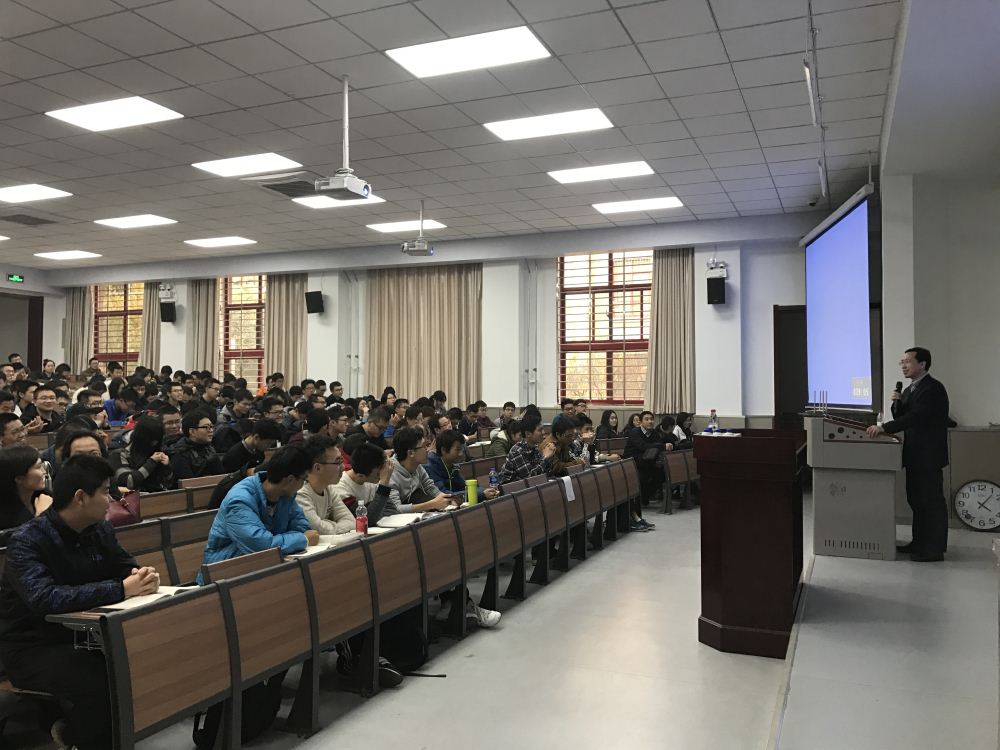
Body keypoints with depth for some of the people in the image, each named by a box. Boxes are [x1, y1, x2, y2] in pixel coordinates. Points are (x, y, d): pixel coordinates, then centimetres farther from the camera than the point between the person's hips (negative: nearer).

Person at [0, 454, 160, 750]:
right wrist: (121, 590, -38)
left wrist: (143, 576, -20)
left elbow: (127, 568, 6)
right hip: (32, 647, -7)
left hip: (82, 634, 7)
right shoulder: (28, 540, -20)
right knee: (102, 683, -31)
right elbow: (44, 598, -35)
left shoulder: (100, 530, 1)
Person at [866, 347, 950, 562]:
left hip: (929, 455, -9)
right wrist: (897, 403, -4)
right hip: (915, 455, 9)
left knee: (931, 501, -3)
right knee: (916, 500, 15)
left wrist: (884, 428, -28)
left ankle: (934, 549, 3)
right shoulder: (909, 390, 15)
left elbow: (915, 417, -25)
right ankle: (920, 543, 24)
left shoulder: (933, 388, -14)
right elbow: (902, 418, 15)